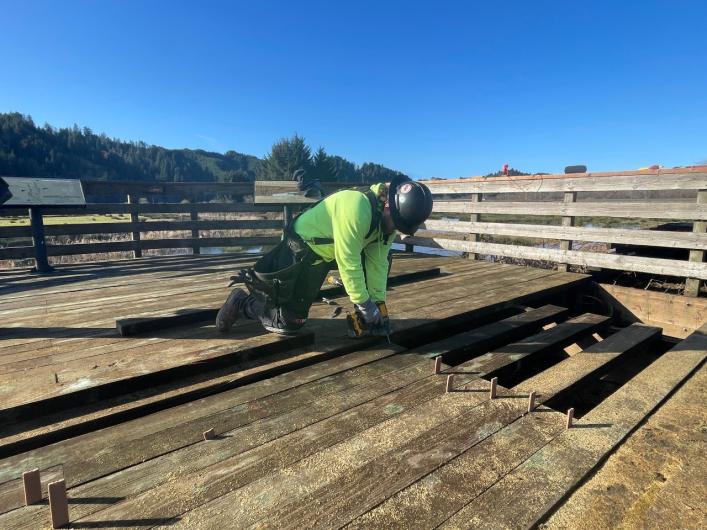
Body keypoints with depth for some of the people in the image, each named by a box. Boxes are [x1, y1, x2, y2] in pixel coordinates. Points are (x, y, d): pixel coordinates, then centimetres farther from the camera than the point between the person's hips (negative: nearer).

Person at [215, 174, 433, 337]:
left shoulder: (387, 217, -4)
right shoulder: (357, 208, -33)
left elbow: (377, 262, -3)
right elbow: (348, 263, -30)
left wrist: (378, 303, -7)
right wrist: (364, 305, -20)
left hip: (327, 251, 9)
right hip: (301, 251, -8)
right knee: (289, 322, -7)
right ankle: (242, 302, 15)